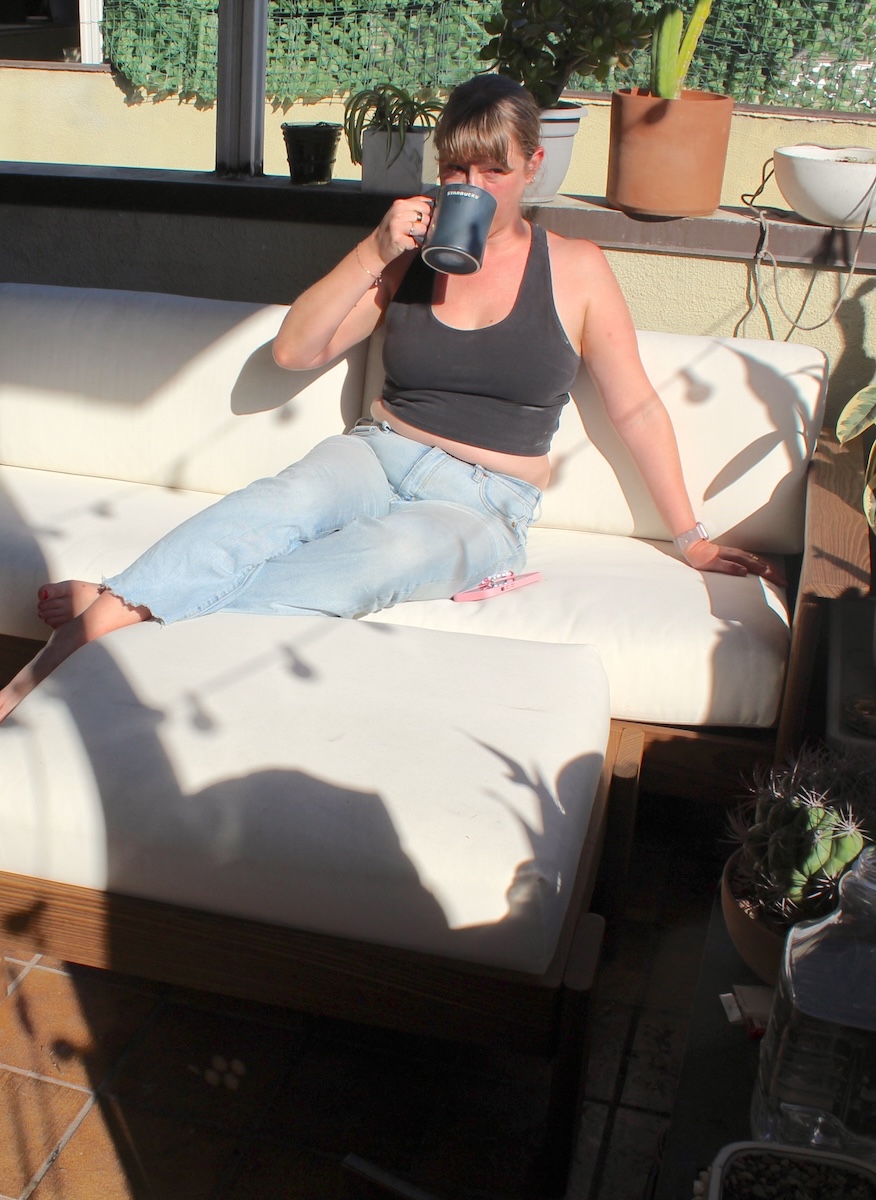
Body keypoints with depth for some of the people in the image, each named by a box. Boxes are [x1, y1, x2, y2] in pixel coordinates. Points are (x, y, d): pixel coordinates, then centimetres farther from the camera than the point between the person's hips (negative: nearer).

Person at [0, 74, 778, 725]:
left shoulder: (575, 271, 5)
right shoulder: (409, 254, 9)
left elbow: (636, 409, 8)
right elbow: (294, 352, 2)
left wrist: (689, 536, 7)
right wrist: (375, 252, -8)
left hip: (483, 504, -2)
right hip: (378, 456, 2)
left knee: (384, 550, -38)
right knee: (276, 505, -34)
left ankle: (126, 616, -50)